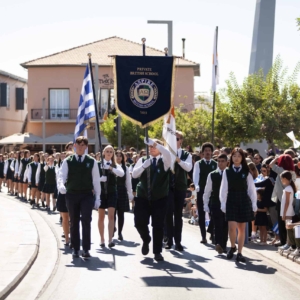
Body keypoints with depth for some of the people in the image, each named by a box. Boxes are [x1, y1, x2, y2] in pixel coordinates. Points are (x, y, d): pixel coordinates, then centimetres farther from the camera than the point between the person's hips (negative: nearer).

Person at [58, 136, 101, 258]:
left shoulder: (91, 162, 3)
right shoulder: (68, 161, 2)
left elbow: (96, 180, 3)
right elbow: (61, 176, -6)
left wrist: (97, 197, 0)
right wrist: (61, 185, -28)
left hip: (87, 195, -1)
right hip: (71, 195, 1)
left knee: (86, 221, -10)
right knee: (74, 222, 8)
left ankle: (86, 249, -7)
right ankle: (75, 248, 17)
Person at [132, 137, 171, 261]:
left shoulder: (164, 161, 1)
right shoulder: (143, 160, 7)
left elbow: (168, 153, -23)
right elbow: (134, 174, -4)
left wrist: (155, 143, -30)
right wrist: (143, 166, -21)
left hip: (160, 198, -2)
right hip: (143, 196, 2)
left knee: (158, 225, -2)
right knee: (139, 222, -4)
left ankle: (157, 252, 8)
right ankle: (146, 240, 27)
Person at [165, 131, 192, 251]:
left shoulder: (186, 155, 7)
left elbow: (189, 167, -11)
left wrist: (178, 160, -26)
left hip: (180, 187, 1)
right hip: (168, 186, -1)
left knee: (178, 214, 6)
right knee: (169, 212, -12)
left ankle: (178, 241, 12)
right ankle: (169, 240, -2)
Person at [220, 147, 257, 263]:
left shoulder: (246, 172, 3)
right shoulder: (227, 171, 2)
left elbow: (251, 189, 3)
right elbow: (224, 188, 1)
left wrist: (254, 204, -1)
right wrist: (223, 204, -5)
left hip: (244, 201, 1)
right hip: (231, 201, -1)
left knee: (242, 228, 5)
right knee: (232, 227, -12)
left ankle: (239, 253, 12)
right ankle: (233, 246, 14)